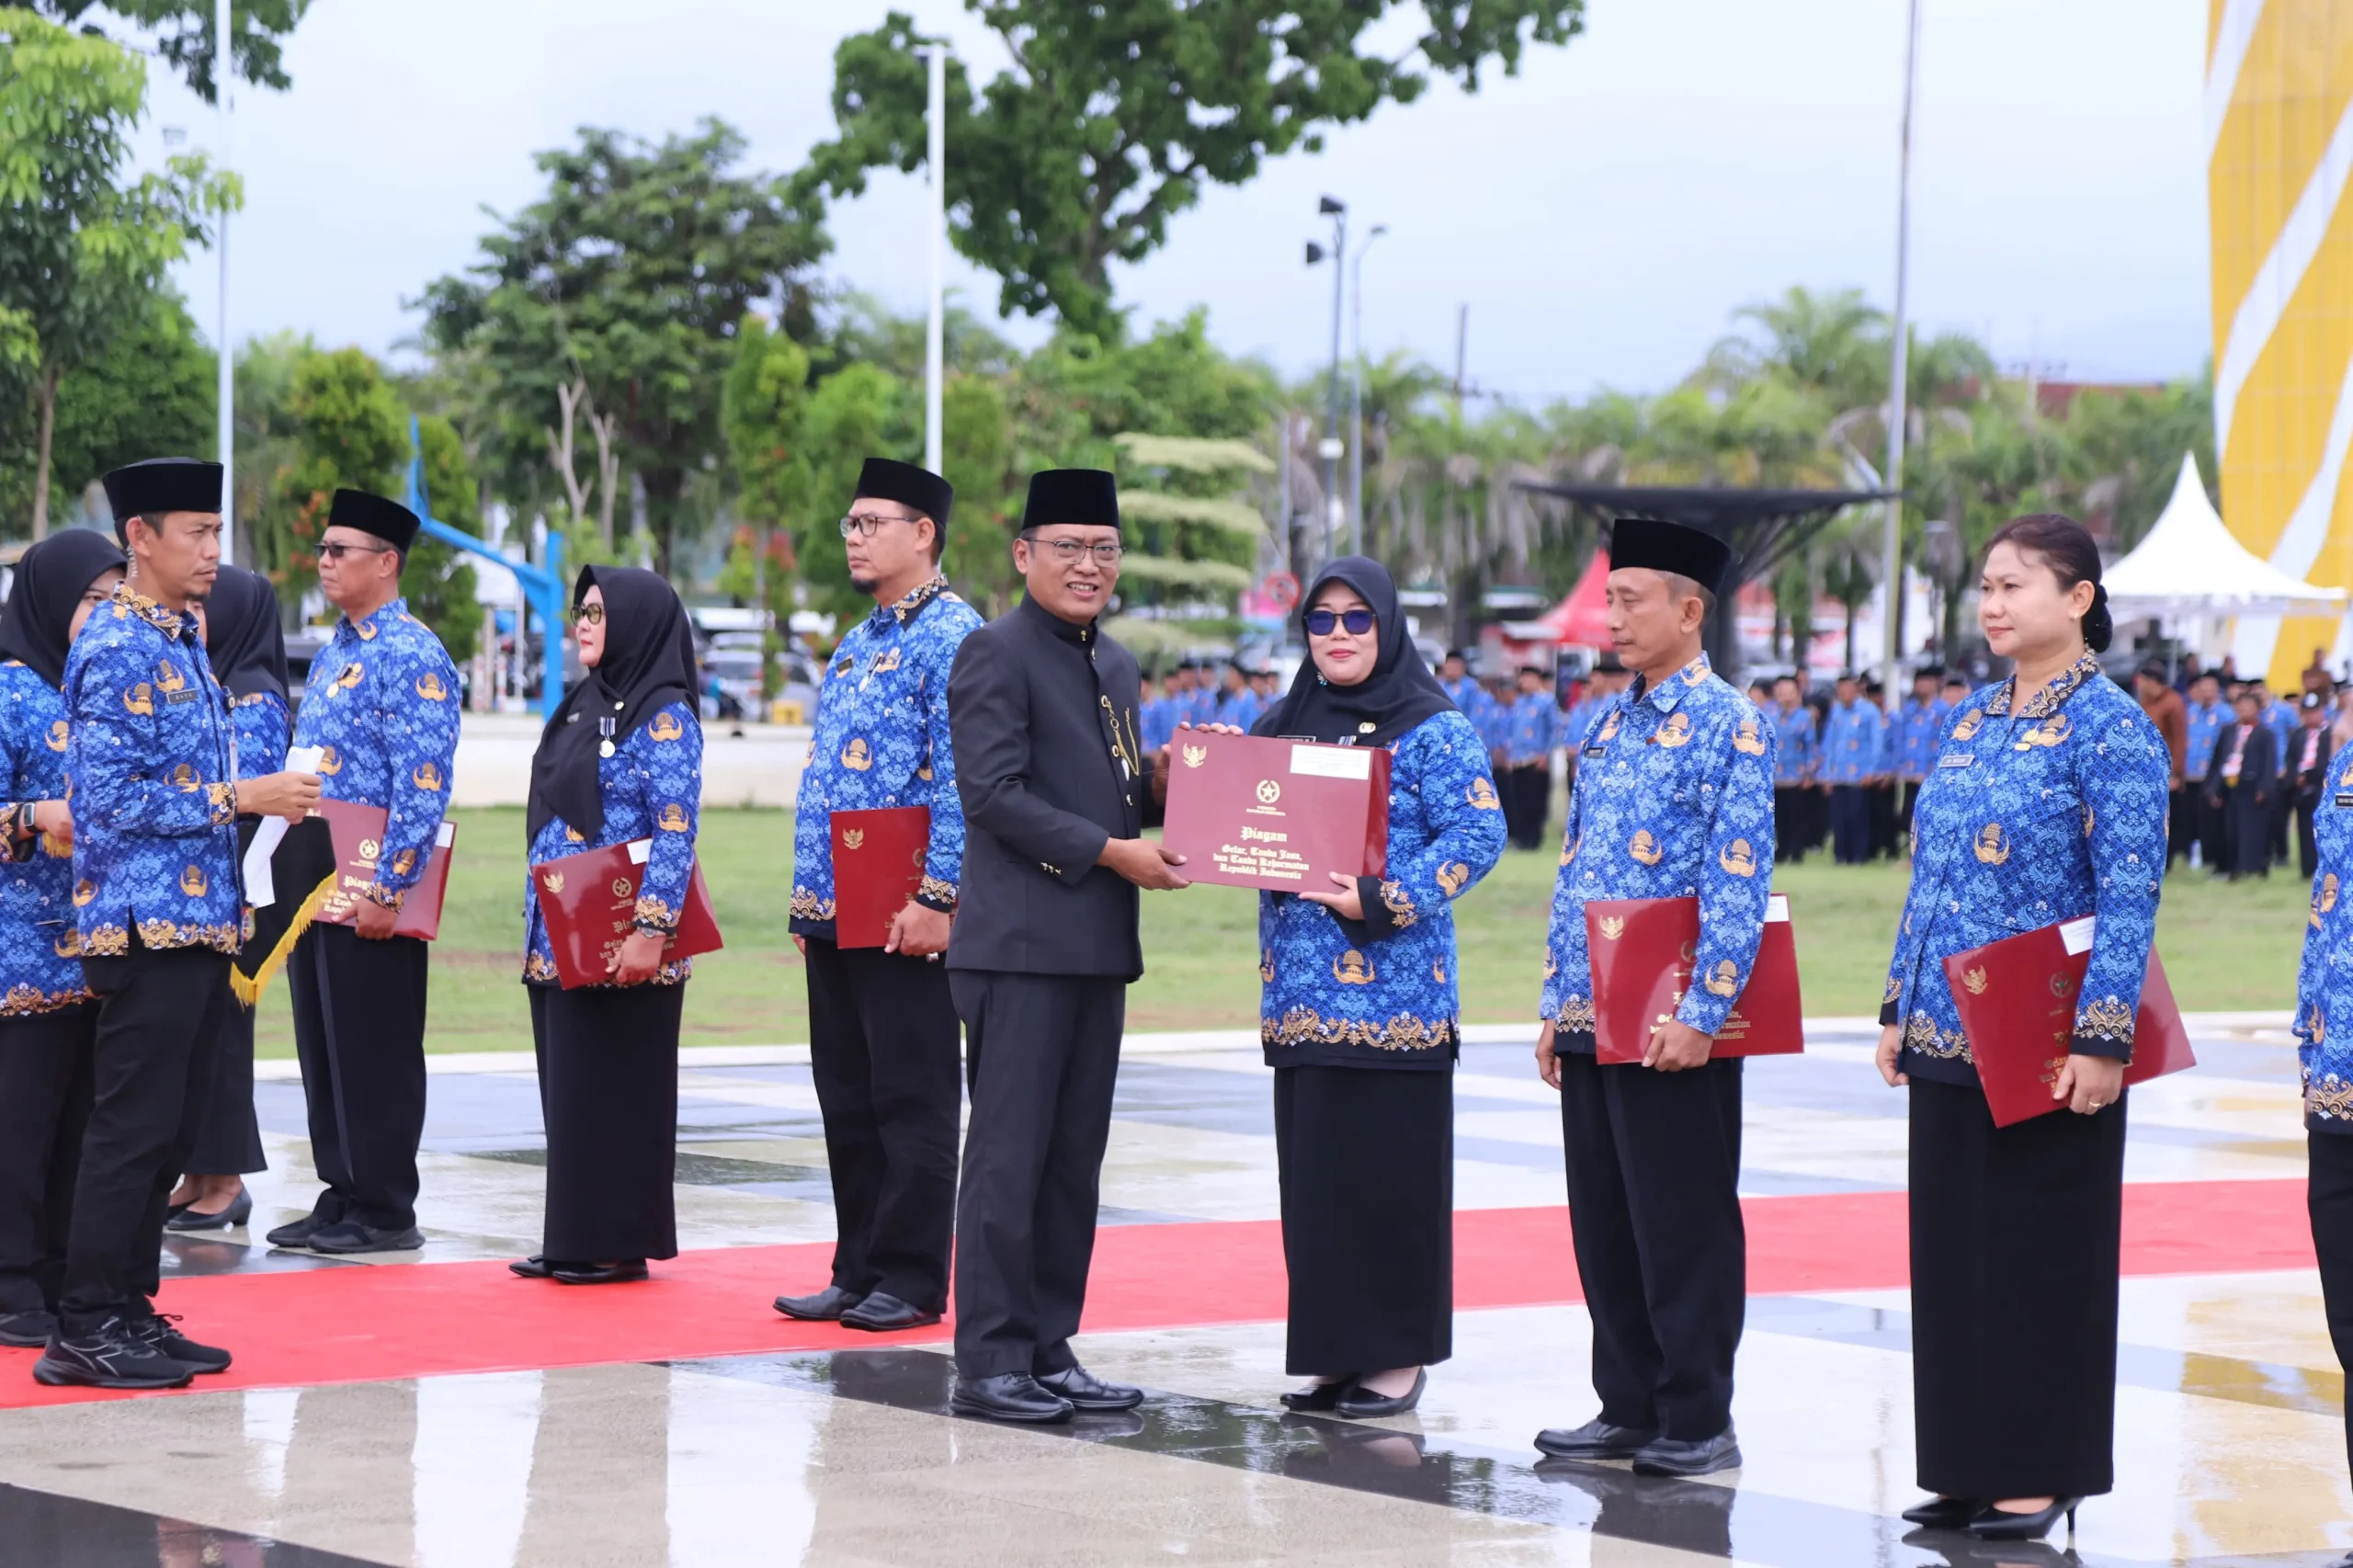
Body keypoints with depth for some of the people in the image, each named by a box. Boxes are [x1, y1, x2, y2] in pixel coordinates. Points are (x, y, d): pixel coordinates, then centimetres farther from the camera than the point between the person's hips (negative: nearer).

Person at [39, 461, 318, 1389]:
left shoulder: (180, 640, 16)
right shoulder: (117, 649, -14)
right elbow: (109, 799, -20)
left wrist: (268, 795, 11)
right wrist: (239, 798, -18)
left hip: (196, 926, 10)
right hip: (147, 926, -9)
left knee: (171, 1130, 12)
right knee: (132, 1129, -7)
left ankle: (130, 1312, 18)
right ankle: (86, 1331, -3)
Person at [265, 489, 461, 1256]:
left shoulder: (413, 656, -12)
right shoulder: (330, 655, 16)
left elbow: (425, 786, -18)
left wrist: (388, 888, -22)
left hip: (372, 890, -9)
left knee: (376, 1054, -2)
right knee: (322, 1048, 11)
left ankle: (385, 1212, 4)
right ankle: (340, 1196, 18)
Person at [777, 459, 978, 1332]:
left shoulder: (952, 637, -10)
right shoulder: (860, 643, 18)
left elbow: (963, 778, -17)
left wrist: (937, 899, -22)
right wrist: (808, 898, 18)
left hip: (905, 920, -9)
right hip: (834, 915, 9)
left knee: (911, 1099, -2)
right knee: (847, 1097, 12)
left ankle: (913, 1282, 3)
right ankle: (859, 1270, 19)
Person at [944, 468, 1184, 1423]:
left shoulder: (1115, 666, 19)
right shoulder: (995, 655, -7)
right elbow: (995, 794, -16)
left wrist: (1165, 779, 4)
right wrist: (1111, 851, -18)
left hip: (1098, 948, 8)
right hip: (1021, 942, -8)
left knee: (1075, 1159, 10)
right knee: (1010, 1155, -7)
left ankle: (1050, 1351, 15)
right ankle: (989, 1362, -4)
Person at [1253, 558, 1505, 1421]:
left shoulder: (1433, 730, -3)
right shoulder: (1285, 726, 16)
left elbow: (1478, 834, -11)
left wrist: (1384, 901, -21)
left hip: (1391, 988, -6)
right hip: (1300, 991, 6)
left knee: (1389, 1172, -3)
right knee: (1312, 1172, 6)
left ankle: (1396, 1356, 4)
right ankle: (1331, 1350, 13)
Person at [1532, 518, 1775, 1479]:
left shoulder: (1728, 725, -9)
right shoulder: (1611, 726, 15)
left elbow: (1739, 882, -15)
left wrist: (1700, 1015, -19)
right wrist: (1557, 1005, 15)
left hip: (1674, 1027, -8)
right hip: (1593, 1023, 8)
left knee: (1683, 1224, -1)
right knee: (1604, 1221, 11)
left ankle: (1697, 1422, 6)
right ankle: (1628, 1408, 19)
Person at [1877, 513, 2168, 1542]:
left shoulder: (2110, 726, -10)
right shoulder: (1973, 722, 12)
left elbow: (2131, 895, -14)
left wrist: (2102, 1038, -19)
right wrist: (1901, 1007, 15)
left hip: (2045, 1049, -7)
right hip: (1950, 1037, 7)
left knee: (2041, 1255, 0)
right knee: (1950, 1251, 10)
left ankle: (2044, 1473, 9)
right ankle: (1968, 1467, 19)